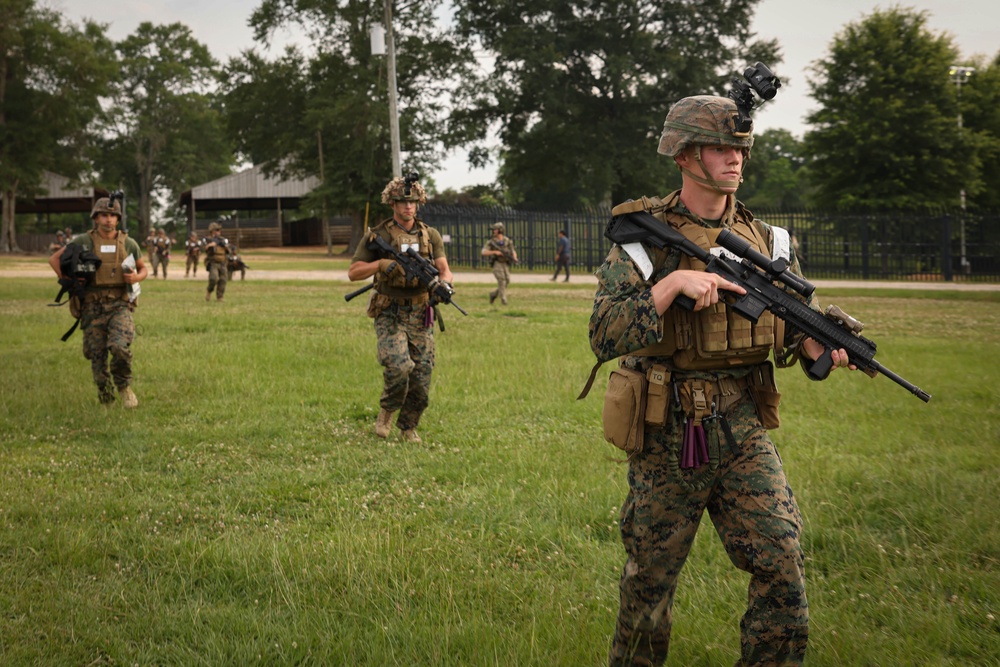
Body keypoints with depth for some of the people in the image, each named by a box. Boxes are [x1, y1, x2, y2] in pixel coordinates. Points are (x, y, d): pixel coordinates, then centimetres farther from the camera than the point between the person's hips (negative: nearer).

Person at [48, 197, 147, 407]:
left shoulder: (128, 243, 4)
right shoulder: (83, 242, 1)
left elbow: (143, 269, 18)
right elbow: (54, 259, 11)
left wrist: (137, 277, -5)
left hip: (120, 305, -1)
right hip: (93, 307, 1)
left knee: (120, 346, -24)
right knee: (97, 356, 2)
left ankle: (124, 386, 1)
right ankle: (105, 396, 23)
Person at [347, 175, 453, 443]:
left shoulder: (430, 235, 8)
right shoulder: (377, 236, -1)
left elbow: (444, 270, 3)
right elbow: (353, 272, -1)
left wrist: (444, 284, -21)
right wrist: (380, 264, -18)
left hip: (420, 314, 3)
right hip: (389, 313, -3)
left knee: (422, 376, 1)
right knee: (398, 366, -22)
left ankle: (409, 427, 22)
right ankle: (387, 411, 6)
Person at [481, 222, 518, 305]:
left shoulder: (508, 241, 5)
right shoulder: (491, 241, -1)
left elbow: (513, 252, 10)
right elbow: (484, 253, -8)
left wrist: (515, 258, -13)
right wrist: (495, 252, -22)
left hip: (505, 264, 3)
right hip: (497, 264, -3)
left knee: (507, 281, -8)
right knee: (501, 280, -19)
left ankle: (494, 294, 15)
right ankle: (503, 300, -14)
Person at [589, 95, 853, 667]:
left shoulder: (765, 240, 6)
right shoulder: (643, 239, -6)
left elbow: (797, 321, 13)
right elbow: (605, 336, -15)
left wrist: (822, 347, -9)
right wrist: (674, 283, -25)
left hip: (742, 434, 3)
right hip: (666, 441, -2)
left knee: (783, 566, -10)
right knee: (650, 580, 11)